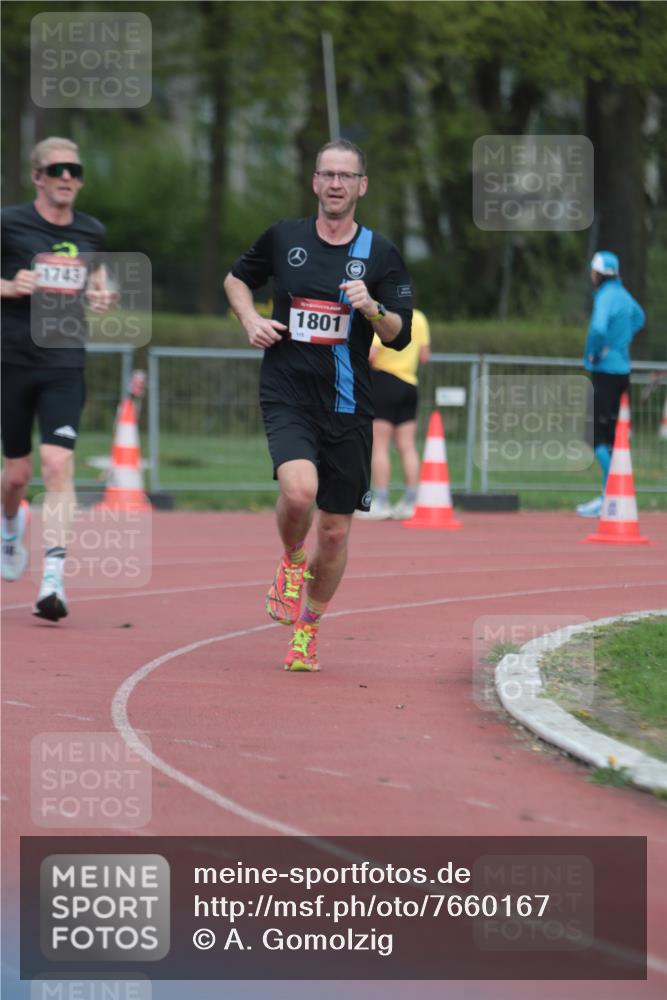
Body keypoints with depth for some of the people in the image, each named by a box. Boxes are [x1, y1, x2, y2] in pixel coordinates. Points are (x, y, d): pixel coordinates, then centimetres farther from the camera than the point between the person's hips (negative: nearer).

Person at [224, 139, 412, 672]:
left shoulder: (380, 253, 2)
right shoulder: (283, 237, 4)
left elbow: (400, 336, 1)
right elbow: (237, 278, 22)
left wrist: (371, 308, -19)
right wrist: (252, 320, 2)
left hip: (347, 407, 1)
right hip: (286, 397, -1)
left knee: (335, 529, 5)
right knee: (299, 490, -28)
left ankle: (307, 630, 27)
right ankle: (292, 561, 5)